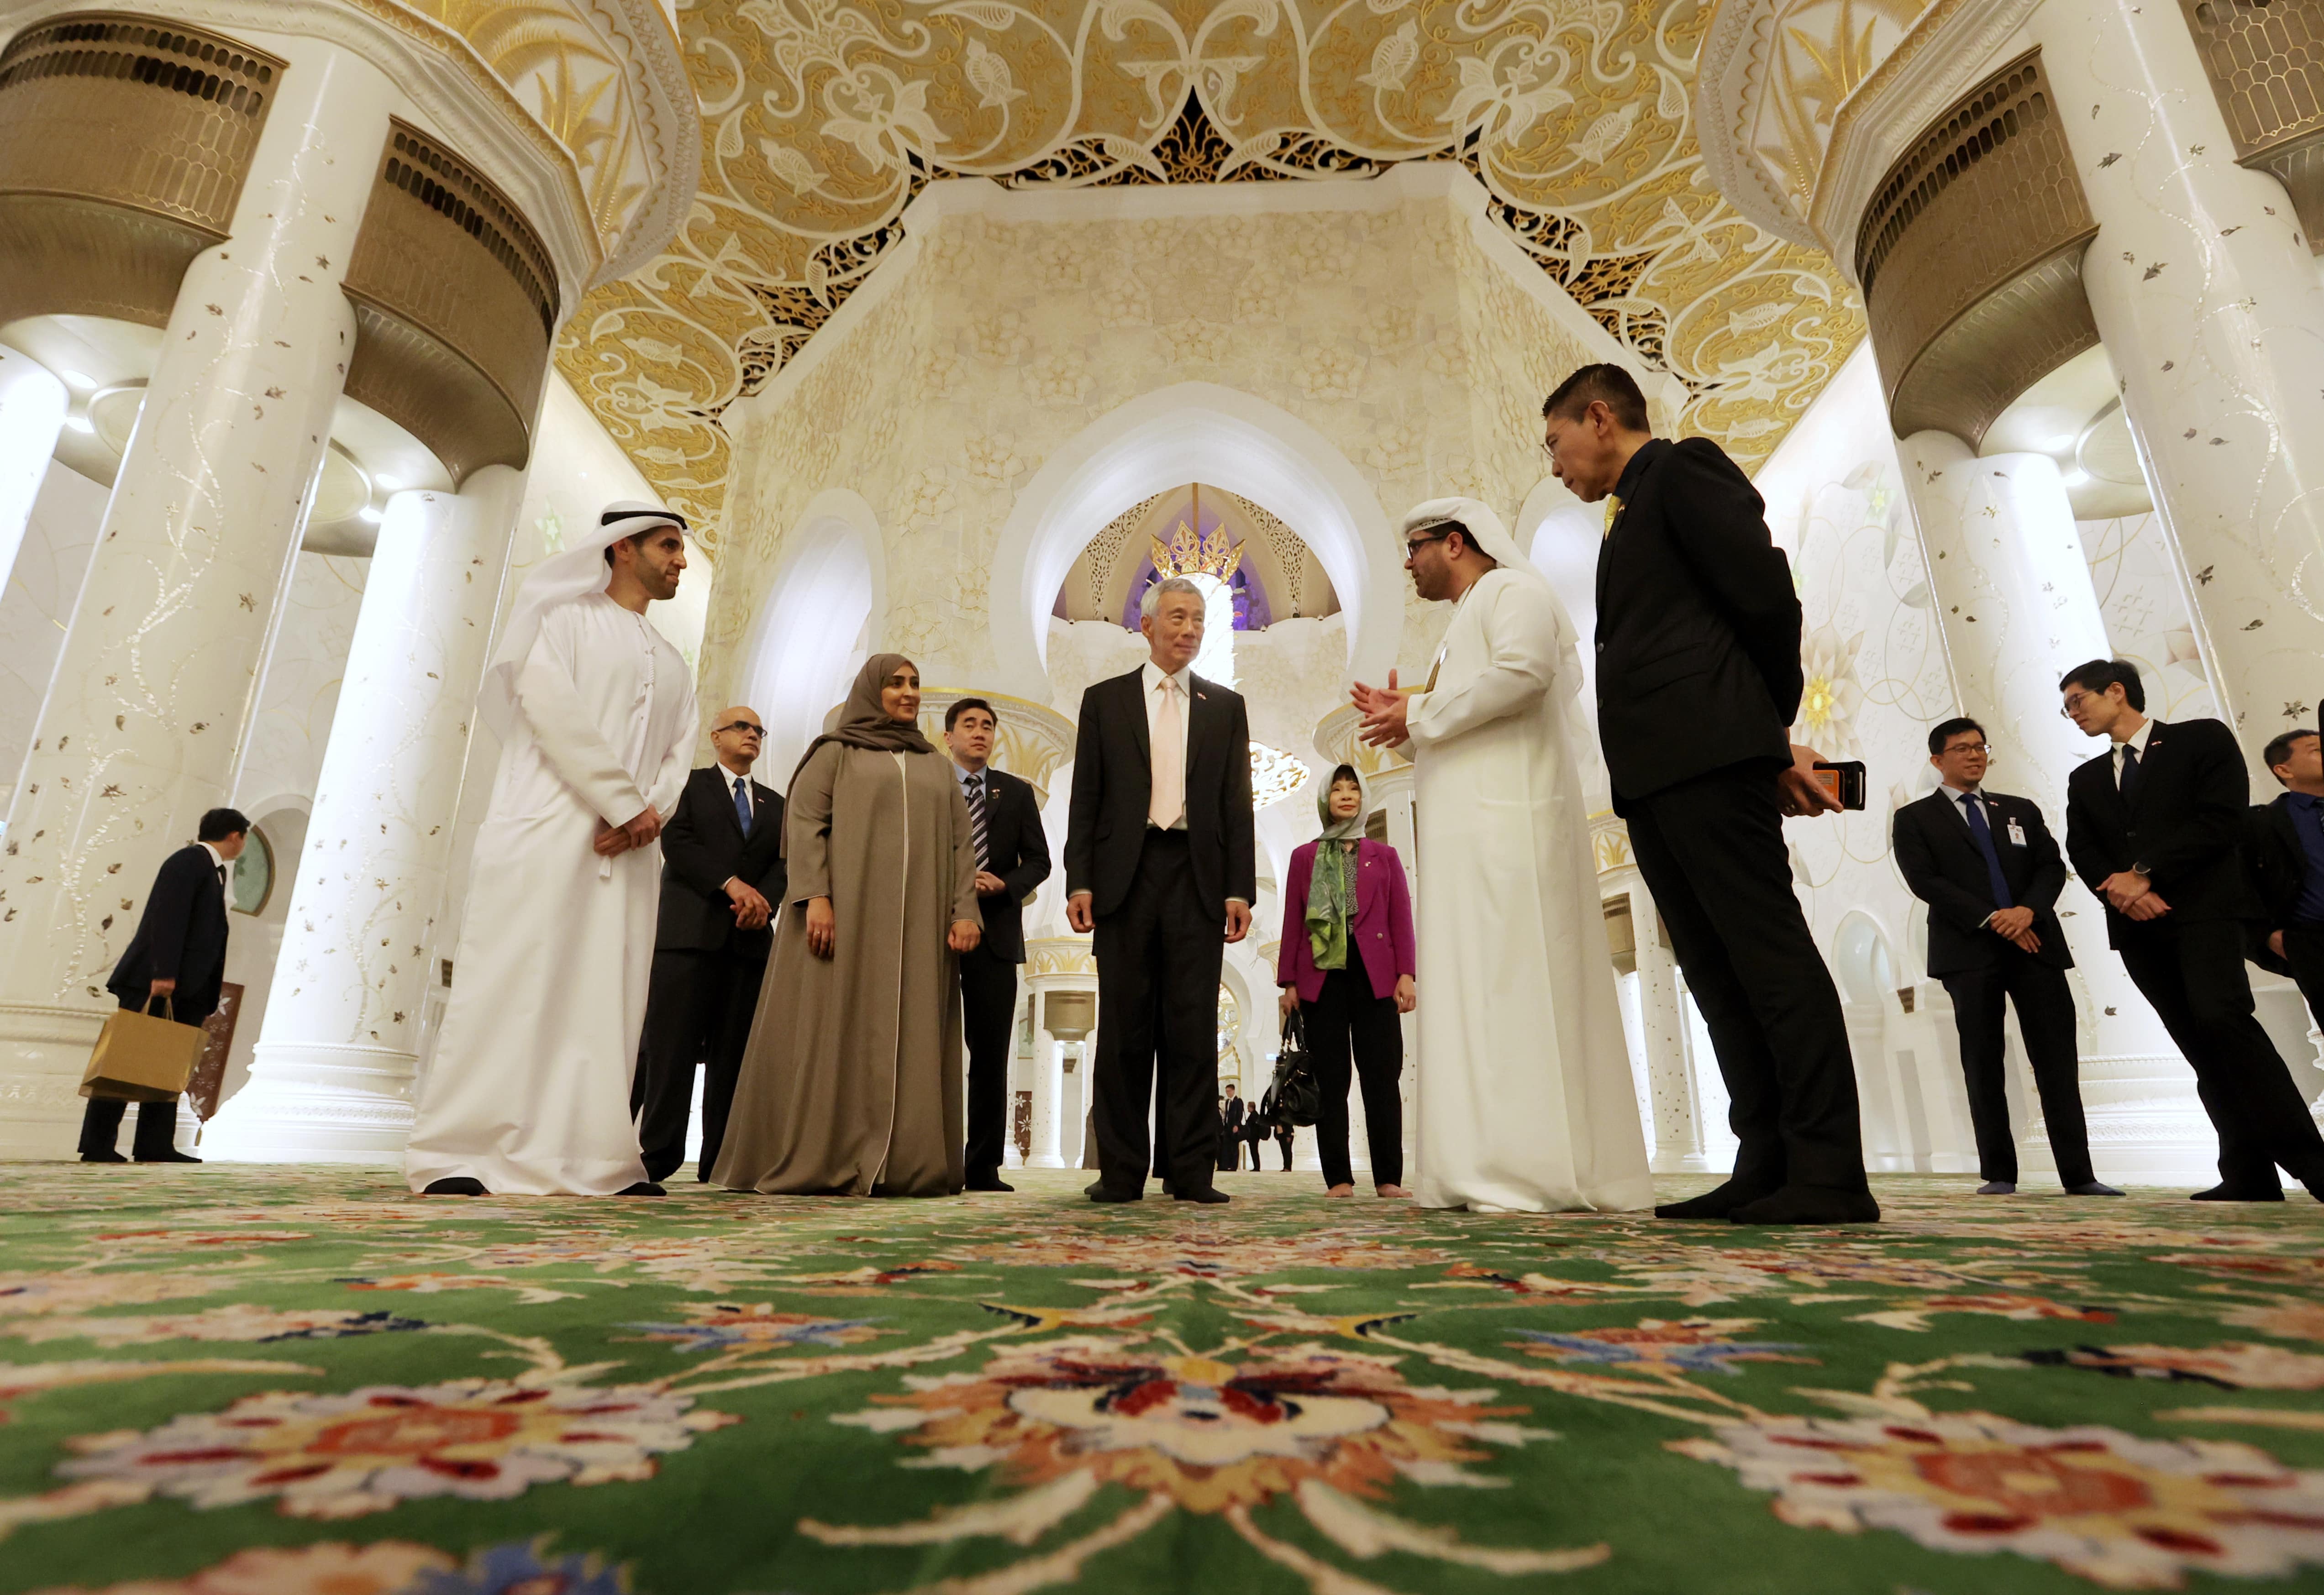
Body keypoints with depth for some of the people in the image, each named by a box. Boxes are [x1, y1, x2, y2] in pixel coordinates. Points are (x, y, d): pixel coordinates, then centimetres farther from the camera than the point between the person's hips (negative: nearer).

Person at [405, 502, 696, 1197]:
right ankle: (456, 1154, -2)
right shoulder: (565, 615, 8)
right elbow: (550, 704, -7)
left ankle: (595, 1157, 0)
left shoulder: (672, 663, 24)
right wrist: (624, 802, -12)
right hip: (551, 823, -5)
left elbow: (678, 754, 15)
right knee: (513, 978, -8)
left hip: (629, 848, 5)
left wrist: (652, 811, -7)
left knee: (611, 994, -1)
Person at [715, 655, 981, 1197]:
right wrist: (815, 897, -17)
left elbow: (961, 844, 12)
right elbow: (804, 821, -2)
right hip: (844, 914, -3)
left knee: (912, 1039, 0)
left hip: (919, 925, 3)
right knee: (835, 1029, -4)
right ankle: (822, 1163, 3)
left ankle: (905, 1163, 4)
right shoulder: (835, 753, 11)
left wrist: (964, 911, -2)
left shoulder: (937, 767, 20)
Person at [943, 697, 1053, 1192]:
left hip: (995, 932, 2)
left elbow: (1038, 860, 10)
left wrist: (1004, 885, -8)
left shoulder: (1017, 793, 14)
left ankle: (983, 1165, 7)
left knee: (991, 1050, 1)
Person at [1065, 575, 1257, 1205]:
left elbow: (1237, 805, 10)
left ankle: (1192, 1170, 8)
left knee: (1194, 1029, 1)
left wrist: (1240, 888, 0)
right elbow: (1086, 799, 6)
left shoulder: (1225, 707, 15)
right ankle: (1122, 1170, 11)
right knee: (1125, 1028, 3)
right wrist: (1079, 881, -4)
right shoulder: (1104, 700, 12)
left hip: (1197, 878, 1)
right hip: (1125, 876, 0)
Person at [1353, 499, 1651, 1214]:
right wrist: (1402, 721, 16)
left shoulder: (1511, 589, 3)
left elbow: (1524, 670, -19)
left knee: (1511, 980, -13)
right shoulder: (1465, 626, 30)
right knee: (1477, 988, 4)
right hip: (1473, 832, 9)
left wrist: (1422, 713, -10)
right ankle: (1499, 1169, 5)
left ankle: (1536, 1168, -11)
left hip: (1507, 820, -9)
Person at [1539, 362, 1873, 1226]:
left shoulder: (1685, 468, 3)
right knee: (1716, 971, 4)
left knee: (1769, 953, -9)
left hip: (1707, 757, -9)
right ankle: (1768, 1165, 7)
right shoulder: (1631, 519, 29)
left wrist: (1770, 732, 4)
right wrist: (1767, 742, 14)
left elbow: (1766, 594, -7)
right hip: (1653, 775, 9)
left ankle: (1830, 1175, -6)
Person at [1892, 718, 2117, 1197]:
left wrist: (2028, 911, -11)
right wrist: (1991, 919, -12)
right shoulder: (1914, 818, 7)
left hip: (2035, 943, 3)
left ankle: (2078, 1174, 4)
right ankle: (1999, 1173, 5)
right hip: (1968, 949, -3)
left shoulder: (2022, 811, 20)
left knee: (2057, 1059, 0)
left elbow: (2052, 867, 8)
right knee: (1983, 1063, 0)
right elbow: (1925, 881, -5)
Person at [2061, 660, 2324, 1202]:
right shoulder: (2085, 780, 20)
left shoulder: (2203, 738, 7)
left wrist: (2144, 874, -13)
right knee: (2200, 1046, 1)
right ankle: (2250, 1174, 1)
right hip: (2138, 923, 5)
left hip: (2204, 907, -5)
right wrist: (2117, 888, -11)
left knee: (2221, 1020, -23)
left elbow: (2221, 818, -7)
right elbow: (2082, 851, 9)